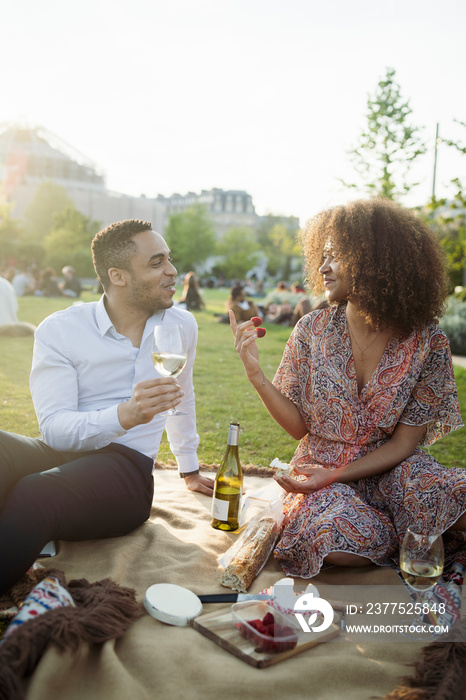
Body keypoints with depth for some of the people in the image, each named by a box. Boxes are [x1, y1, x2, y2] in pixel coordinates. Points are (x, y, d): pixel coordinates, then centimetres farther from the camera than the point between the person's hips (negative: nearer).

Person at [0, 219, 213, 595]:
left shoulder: (182, 325, 9)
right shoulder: (59, 330, -3)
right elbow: (54, 427, -13)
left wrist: (190, 470, 36)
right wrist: (125, 415, -32)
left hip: (127, 467, 0)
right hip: (60, 452, 0)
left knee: (35, 496, -34)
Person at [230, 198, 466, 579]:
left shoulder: (427, 340, -10)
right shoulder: (313, 330, -6)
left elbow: (405, 441, -7)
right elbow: (299, 426, -3)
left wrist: (336, 473, -18)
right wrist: (257, 375, -17)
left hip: (390, 469, 0)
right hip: (322, 470, 1)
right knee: (341, 542, -31)